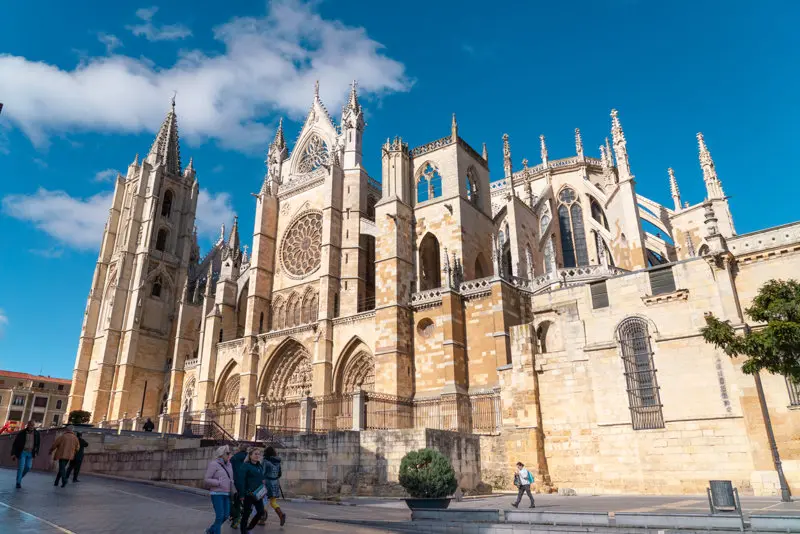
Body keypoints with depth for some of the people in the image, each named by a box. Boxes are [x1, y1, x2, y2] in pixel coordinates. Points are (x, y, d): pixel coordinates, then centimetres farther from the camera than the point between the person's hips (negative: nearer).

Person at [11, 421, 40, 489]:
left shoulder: (36, 433, -1)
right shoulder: (21, 433, -9)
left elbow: (37, 444, 11)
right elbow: (15, 444, -4)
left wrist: (36, 452, 6)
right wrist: (13, 454, -9)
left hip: (30, 453, 3)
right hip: (22, 452, -3)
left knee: (28, 467, -2)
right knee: (21, 467, -8)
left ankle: (19, 477, 24)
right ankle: (18, 482, 4)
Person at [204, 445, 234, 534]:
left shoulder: (229, 465, 12)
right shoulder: (214, 464, -8)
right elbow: (207, 480, -9)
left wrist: (232, 491, 9)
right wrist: (219, 483, -19)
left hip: (226, 494, 7)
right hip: (217, 493, -7)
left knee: (226, 515, 7)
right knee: (220, 516, -9)